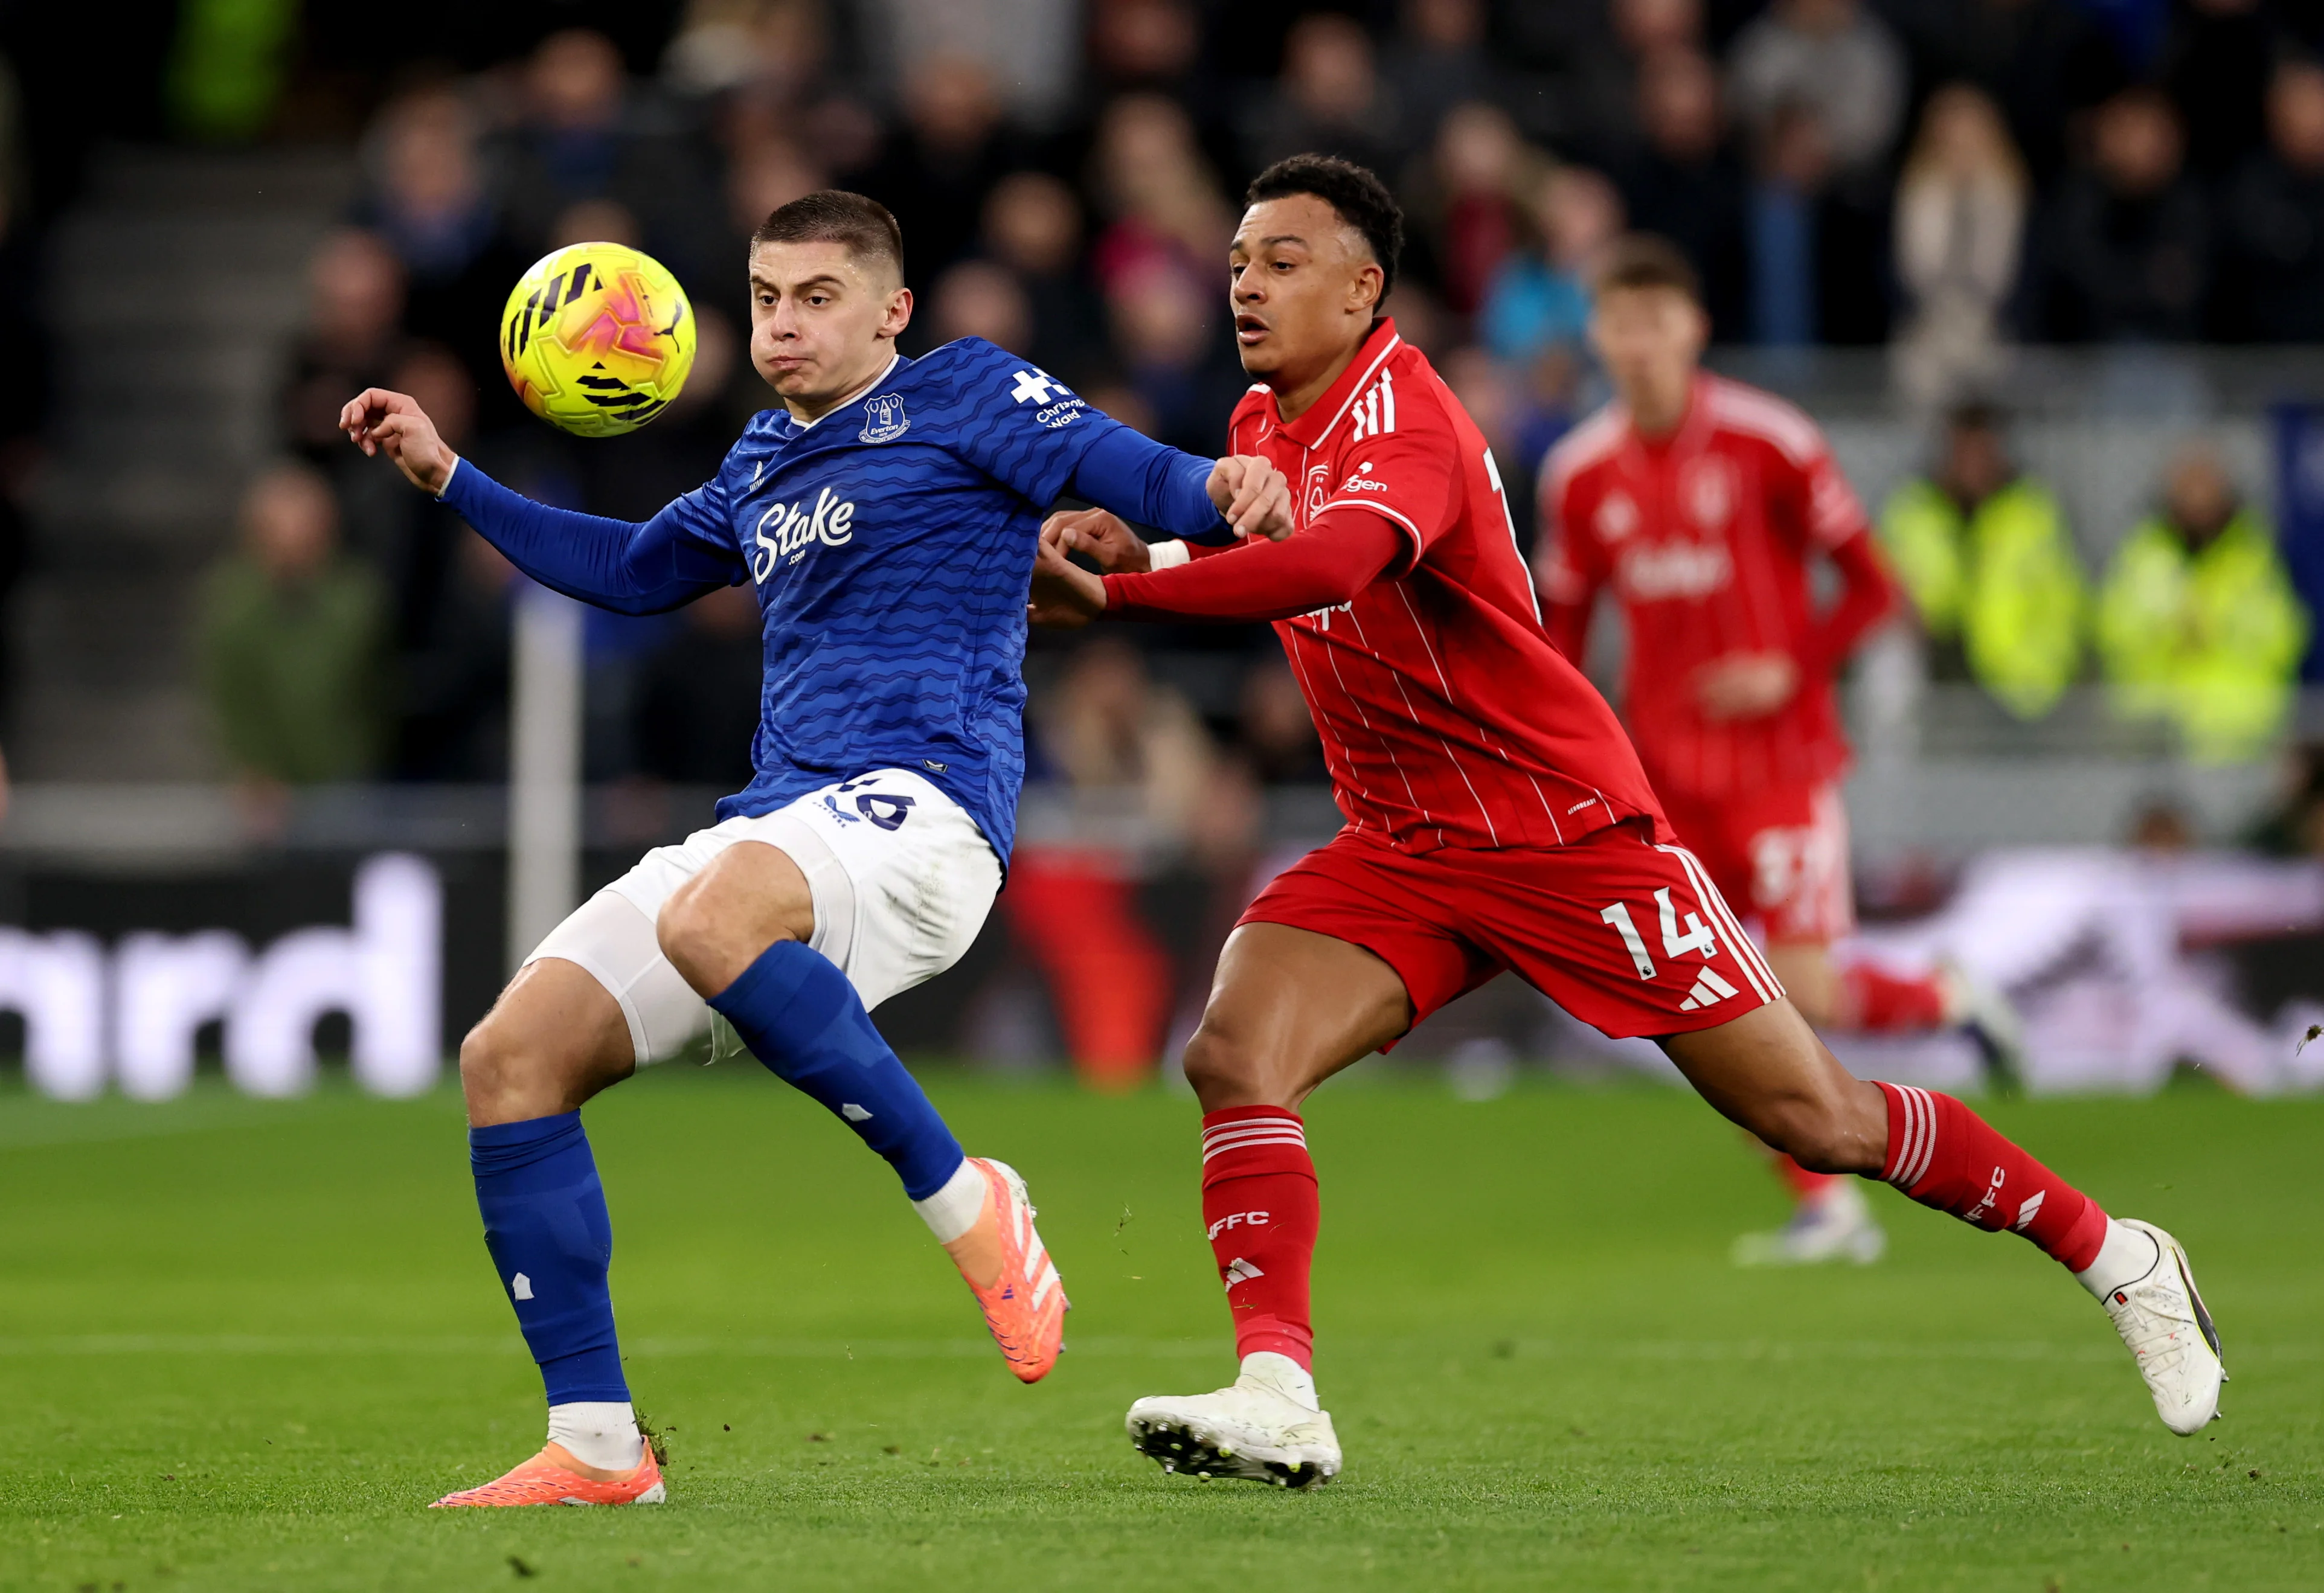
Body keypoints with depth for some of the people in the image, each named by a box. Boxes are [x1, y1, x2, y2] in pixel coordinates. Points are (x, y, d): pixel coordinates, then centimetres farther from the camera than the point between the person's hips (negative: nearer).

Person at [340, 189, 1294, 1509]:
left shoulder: (962, 395, 5)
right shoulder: (764, 463, 26)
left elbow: (1125, 470, -7)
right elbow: (633, 570, 43)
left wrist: (1218, 488, -30)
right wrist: (450, 479, 38)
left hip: (920, 806, -8)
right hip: (777, 825, 8)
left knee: (711, 920, -40)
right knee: (512, 1055, -6)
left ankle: (963, 1200, -23)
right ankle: (597, 1447, -4)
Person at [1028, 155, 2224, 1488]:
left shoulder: (1403, 418, -23)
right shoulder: (1264, 425, 5)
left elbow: (1334, 561, -44)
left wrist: (1117, 588, -48)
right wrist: (1138, 552, 3)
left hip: (1573, 833, -7)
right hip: (1402, 854, 7)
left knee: (1820, 1121, -1)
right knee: (1234, 1055, -19)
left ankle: (2120, 1260, 17)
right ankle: (1278, 1401, -23)